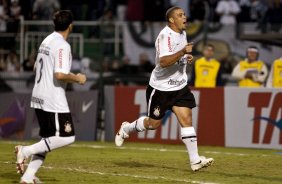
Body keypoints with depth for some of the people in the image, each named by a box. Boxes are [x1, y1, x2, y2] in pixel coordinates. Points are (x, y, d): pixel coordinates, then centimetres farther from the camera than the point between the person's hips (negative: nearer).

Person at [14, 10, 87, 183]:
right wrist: (77, 78, -7)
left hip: (38, 98, 9)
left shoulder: (46, 41, 12)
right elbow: (60, 75, -25)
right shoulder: (62, 45, -15)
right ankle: (26, 151, -12)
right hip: (54, 101, -9)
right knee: (66, 137, -5)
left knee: (48, 139, 15)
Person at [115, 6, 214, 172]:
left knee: (186, 119, -7)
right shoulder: (166, 35, -20)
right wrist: (183, 52, -39)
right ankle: (126, 129, 35)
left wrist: (187, 58, 5)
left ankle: (195, 161, -9)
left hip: (180, 86, 6)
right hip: (161, 87, -6)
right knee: (154, 123, 6)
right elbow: (163, 62, -32)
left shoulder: (182, 33, 7)